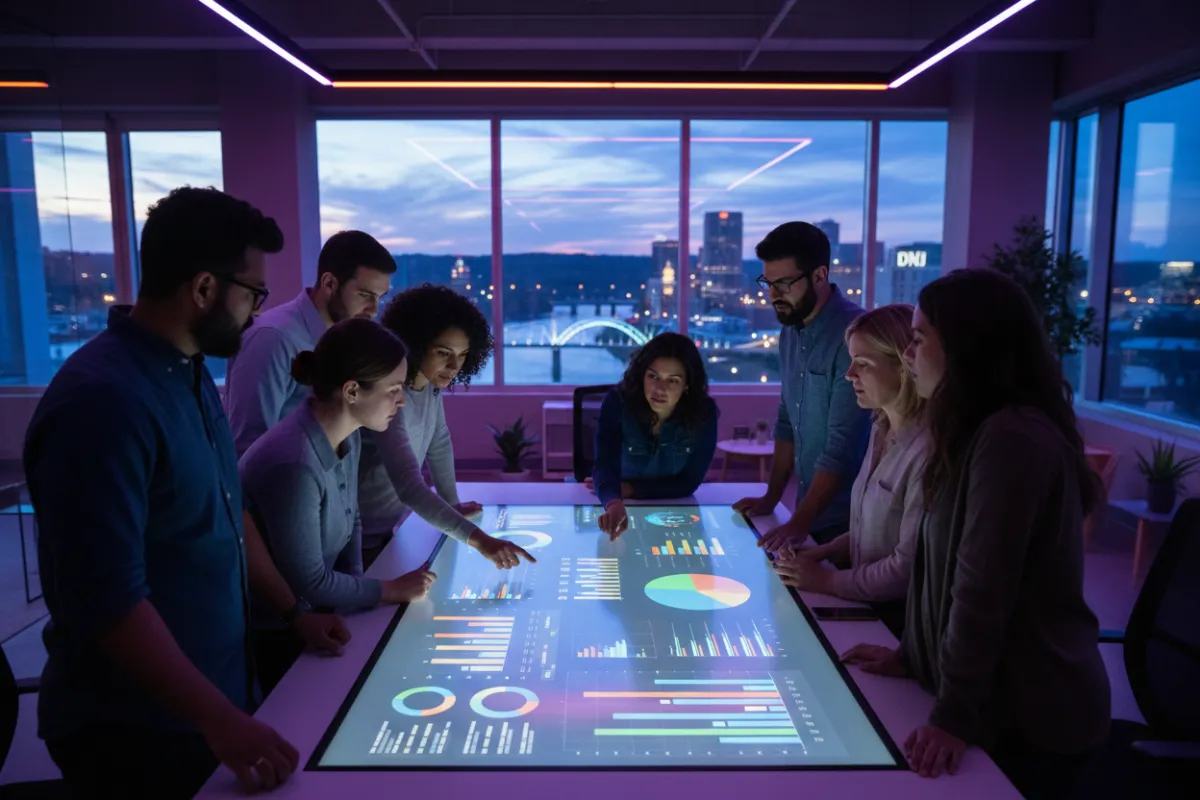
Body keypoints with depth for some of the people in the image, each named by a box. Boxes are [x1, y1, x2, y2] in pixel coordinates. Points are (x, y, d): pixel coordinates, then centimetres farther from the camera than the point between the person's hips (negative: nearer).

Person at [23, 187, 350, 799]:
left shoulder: (191, 374, 3)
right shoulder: (102, 400, -26)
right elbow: (107, 600, -28)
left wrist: (294, 612, 11)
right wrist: (220, 721, -25)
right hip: (134, 730, -8)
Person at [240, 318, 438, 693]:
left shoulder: (347, 438, -5)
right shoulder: (294, 465, -34)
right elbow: (309, 583, -25)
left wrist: (358, 592, -5)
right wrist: (391, 590, -14)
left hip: (303, 619, 8)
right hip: (269, 634, -8)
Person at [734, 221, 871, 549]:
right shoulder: (790, 333, 5)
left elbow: (843, 446, -24)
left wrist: (798, 523, -23)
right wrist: (771, 497, 10)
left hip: (847, 519, -7)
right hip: (809, 509, 7)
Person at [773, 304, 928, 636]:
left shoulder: (928, 450, -24)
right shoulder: (882, 429, 5)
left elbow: (908, 567, -22)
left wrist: (828, 580, -13)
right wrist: (824, 552, 3)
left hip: (898, 623, -7)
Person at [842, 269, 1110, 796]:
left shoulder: (1012, 440, -25)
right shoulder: (980, 432, 8)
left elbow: (983, 591, -26)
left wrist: (954, 716, -22)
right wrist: (912, 656, 9)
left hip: (1032, 715, -9)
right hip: (1004, 701, 9)